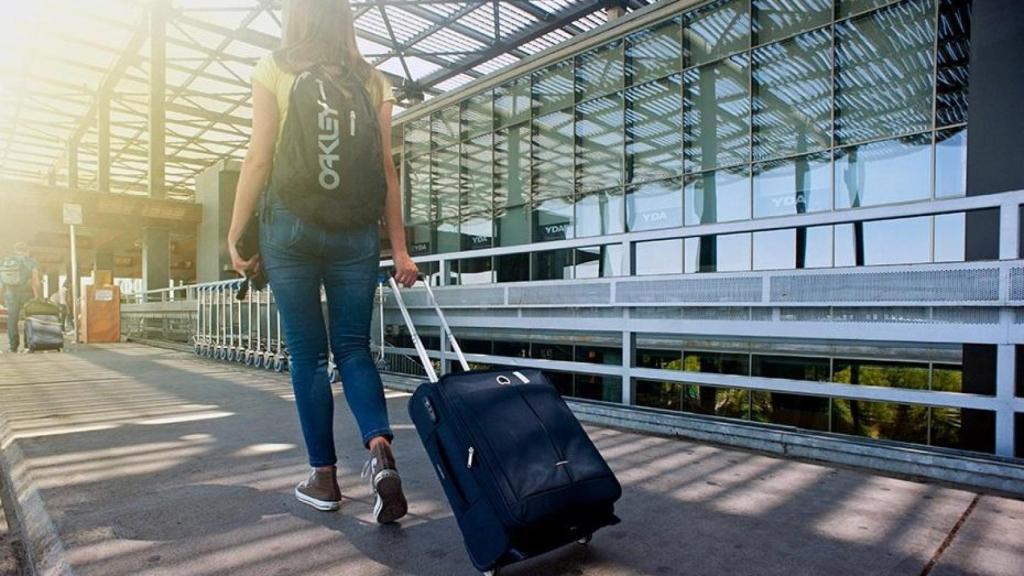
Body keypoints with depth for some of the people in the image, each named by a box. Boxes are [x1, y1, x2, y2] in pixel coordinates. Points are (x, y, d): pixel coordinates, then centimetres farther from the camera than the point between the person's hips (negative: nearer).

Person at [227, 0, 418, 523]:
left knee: (307, 353, 7)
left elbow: (258, 160, -2)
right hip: (356, 230, 2)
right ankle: (380, 451, -11)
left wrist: (235, 234, 4)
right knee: (353, 347, 9)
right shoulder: (371, 81, 11)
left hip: (290, 226, -1)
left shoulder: (273, 71, 5)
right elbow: (386, 171, 4)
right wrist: (399, 248, 3)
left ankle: (324, 477, 14)